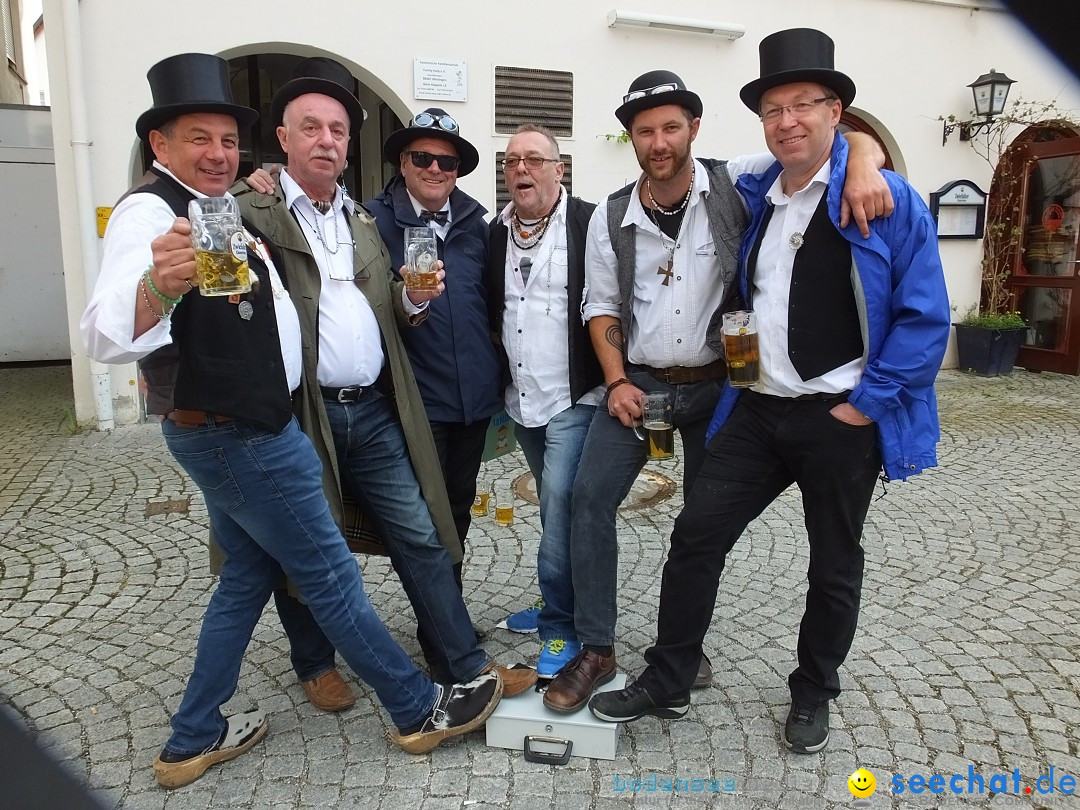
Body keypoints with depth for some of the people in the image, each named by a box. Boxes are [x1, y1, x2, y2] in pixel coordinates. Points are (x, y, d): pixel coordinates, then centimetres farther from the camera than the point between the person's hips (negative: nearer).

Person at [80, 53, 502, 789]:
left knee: (250, 574, 19)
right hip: (237, 435, -10)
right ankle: (420, 710, 18)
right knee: (331, 574, 1)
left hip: (237, 430, 10)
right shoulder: (152, 211, -18)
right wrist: (157, 284, -57)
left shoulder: (222, 207, 12)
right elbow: (108, 337, -36)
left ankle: (196, 738, 31)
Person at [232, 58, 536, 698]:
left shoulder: (362, 221, 17)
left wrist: (414, 298, -3)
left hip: (374, 411, 5)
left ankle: (465, 665, 18)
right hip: (299, 413, -4)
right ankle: (317, 663, 35)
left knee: (422, 537, 6)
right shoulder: (250, 212, -3)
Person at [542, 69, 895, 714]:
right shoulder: (611, 217, 0)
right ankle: (596, 649, 7)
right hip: (637, 382, 1)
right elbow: (602, 306, 6)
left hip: (717, 384, -1)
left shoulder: (736, 185, -7)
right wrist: (617, 382, -6)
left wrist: (863, 165, -29)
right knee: (591, 498, -8)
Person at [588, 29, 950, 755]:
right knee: (696, 535, 1)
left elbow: (925, 319, -10)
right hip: (758, 408, 4)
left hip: (842, 419, -4)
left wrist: (865, 404, -13)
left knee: (835, 565, 13)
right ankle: (667, 682, 19)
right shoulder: (750, 198, 6)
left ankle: (814, 695, 36)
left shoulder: (891, 201, -9)